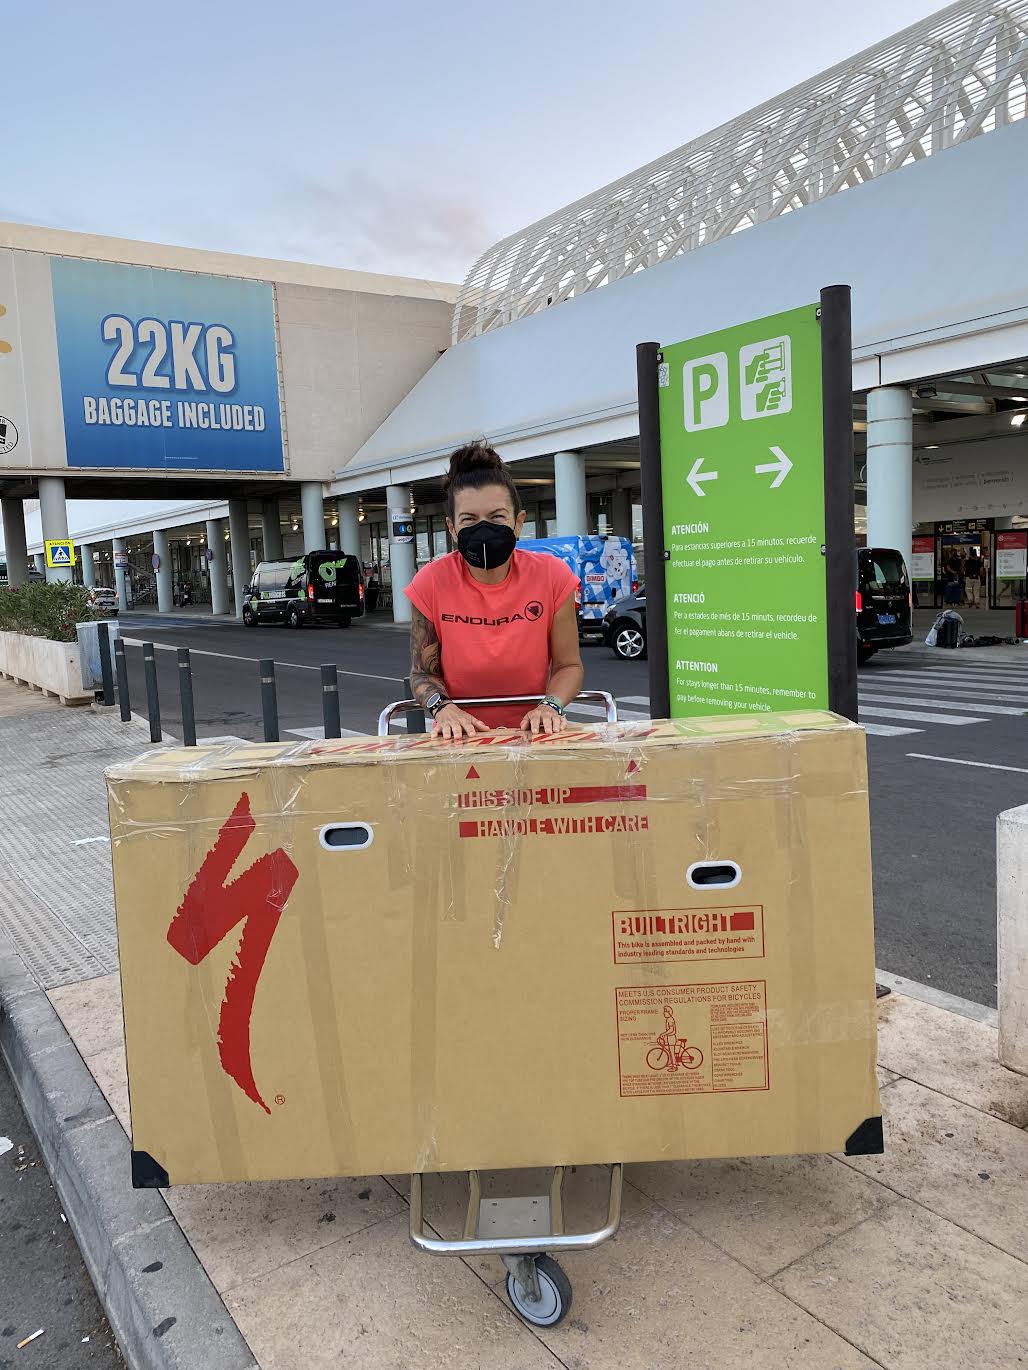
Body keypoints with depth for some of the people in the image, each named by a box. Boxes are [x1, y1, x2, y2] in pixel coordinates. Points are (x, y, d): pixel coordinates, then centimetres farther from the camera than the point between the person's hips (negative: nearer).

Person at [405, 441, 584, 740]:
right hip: (460, 738, 1)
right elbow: (423, 671, 0)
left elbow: (568, 665, 1)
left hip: (533, 733, 0)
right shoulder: (431, 583, -9)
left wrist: (550, 705, -17)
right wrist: (443, 708, -19)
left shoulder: (552, 576, -8)